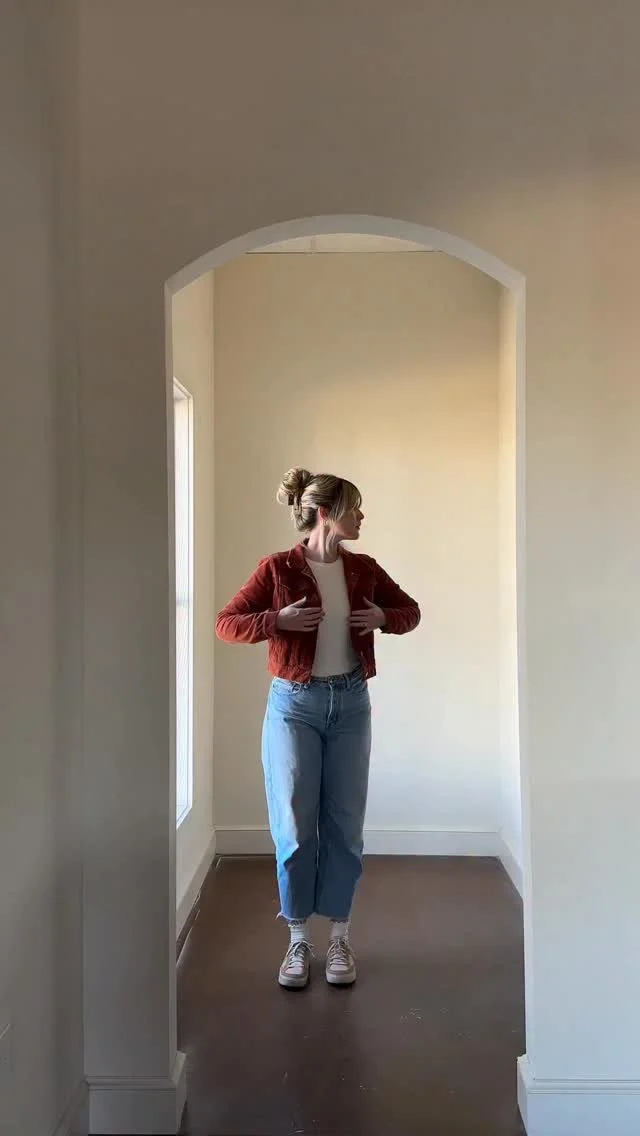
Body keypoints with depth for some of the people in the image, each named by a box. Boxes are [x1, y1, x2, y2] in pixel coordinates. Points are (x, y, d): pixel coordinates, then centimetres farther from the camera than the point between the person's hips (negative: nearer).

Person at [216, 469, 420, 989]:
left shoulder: (363, 569, 3)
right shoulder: (278, 568, -8)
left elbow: (410, 610, 15)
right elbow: (226, 623, -7)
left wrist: (383, 618, -7)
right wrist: (278, 621, -22)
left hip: (350, 703, 3)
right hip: (294, 704, -3)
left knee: (344, 825, 7)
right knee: (294, 826, 2)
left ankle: (339, 938, 22)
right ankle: (299, 940, 18)